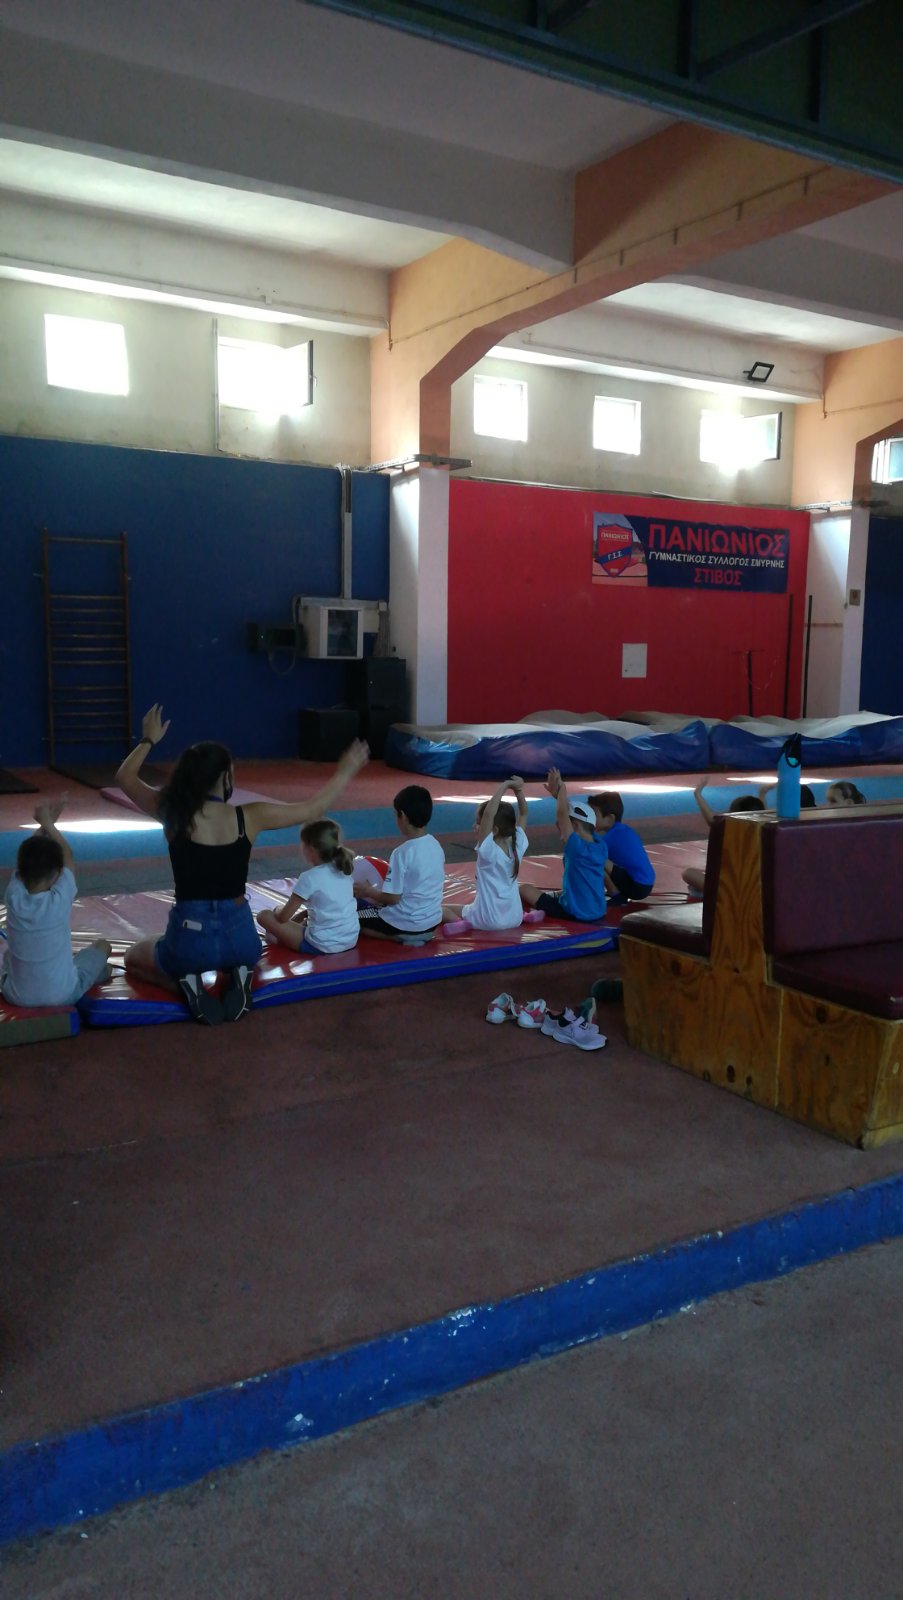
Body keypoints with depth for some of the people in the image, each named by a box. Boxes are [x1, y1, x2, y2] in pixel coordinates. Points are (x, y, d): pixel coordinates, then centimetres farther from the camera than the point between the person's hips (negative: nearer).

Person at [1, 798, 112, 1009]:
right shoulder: (59, 900, -19)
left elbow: (28, 856, 5)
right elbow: (67, 855, -1)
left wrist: (44, 823, 10)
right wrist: (48, 823, 9)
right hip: (63, 996, -3)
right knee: (101, 945, 21)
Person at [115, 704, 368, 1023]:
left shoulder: (173, 813, -9)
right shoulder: (250, 817, -9)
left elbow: (124, 777, 10)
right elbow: (313, 808, 4)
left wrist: (148, 740, 25)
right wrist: (345, 772, 18)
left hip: (190, 939, -2)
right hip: (239, 936, 2)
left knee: (133, 958, 31)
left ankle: (185, 983, 1)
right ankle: (239, 977, 6)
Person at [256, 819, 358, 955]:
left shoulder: (310, 878, -15)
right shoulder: (343, 870, 5)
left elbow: (283, 917, -7)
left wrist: (278, 911, 14)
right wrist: (302, 915, 20)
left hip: (323, 946, -7)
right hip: (351, 941, 7)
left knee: (264, 916, 2)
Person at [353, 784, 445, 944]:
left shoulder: (402, 852, -22)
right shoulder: (436, 845, 0)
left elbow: (393, 898, -19)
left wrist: (368, 891, 0)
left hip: (406, 924, -8)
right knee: (371, 906, 30)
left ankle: (400, 937, -3)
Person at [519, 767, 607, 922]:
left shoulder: (577, 847, -21)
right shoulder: (600, 846, 1)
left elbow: (562, 813, -23)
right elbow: (577, 812, 12)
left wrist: (562, 788, -8)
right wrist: (559, 794, 15)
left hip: (575, 913, -8)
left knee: (525, 888, -1)